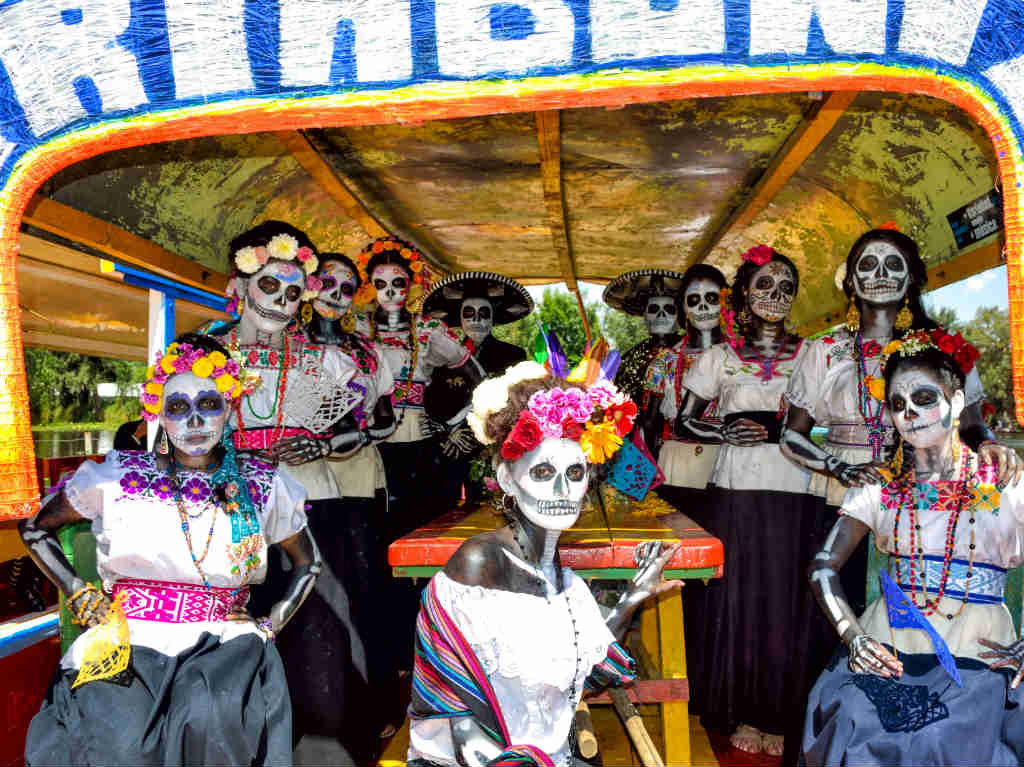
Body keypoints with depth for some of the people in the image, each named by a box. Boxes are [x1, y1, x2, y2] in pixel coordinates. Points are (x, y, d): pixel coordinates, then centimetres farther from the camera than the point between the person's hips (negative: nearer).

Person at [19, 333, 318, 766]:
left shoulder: (262, 487, 5)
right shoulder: (116, 477, 4)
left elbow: (308, 564, 17)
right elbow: (34, 529, 17)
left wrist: (267, 628, 4)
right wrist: (82, 597, 5)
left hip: (222, 640, 0)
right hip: (124, 636, 0)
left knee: (208, 719, -30)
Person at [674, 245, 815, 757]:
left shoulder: (809, 356, 9)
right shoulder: (721, 357, 6)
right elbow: (683, 423, 6)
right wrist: (726, 433, -11)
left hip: (791, 497, 1)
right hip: (735, 493, -1)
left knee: (784, 606, 3)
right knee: (735, 601, 3)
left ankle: (773, 715, 20)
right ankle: (739, 712, 19)